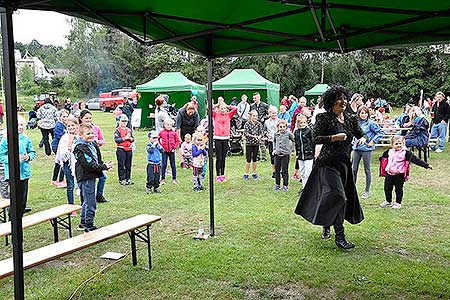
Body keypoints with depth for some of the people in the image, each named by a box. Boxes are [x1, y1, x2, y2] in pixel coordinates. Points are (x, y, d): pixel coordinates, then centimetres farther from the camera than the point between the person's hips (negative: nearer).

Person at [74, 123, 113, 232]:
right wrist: (104, 167, -20)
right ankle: (89, 226, 5)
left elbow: (98, 160, 17)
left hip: (91, 177, 10)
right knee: (91, 203, -5)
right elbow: (89, 165, -23)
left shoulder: (93, 144, 11)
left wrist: (104, 165, -2)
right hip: (85, 178, -10)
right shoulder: (81, 148, -18)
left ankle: (83, 223, 35)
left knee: (86, 201, 21)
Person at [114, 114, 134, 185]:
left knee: (128, 165, 11)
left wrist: (130, 138, -10)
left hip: (129, 149, 5)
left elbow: (133, 139, 12)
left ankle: (128, 178, 20)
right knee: (121, 165, -1)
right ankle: (122, 179, 6)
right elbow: (116, 139, -16)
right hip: (121, 149, -5)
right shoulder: (118, 130, -5)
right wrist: (125, 138, -18)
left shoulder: (129, 130, 12)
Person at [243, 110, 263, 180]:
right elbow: (246, 133, -14)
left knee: (254, 159, 11)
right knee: (248, 159, 0)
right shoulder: (247, 124, -7)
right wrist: (253, 136, -26)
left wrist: (259, 136, -24)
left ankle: (254, 173, 21)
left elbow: (261, 131, -3)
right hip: (249, 143, -3)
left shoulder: (259, 124, 3)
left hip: (256, 143, 3)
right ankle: (246, 174, 10)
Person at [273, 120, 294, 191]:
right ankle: (277, 185, 23)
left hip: (285, 154, -4)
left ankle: (285, 185, 12)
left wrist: (290, 148, -1)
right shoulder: (276, 134, 5)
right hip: (277, 154, 4)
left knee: (284, 171, 1)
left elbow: (294, 140, -2)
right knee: (277, 170, 11)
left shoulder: (288, 133, -8)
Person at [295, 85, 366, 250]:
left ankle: (326, 226, 38)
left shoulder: (350, 120, 9)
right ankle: (339, 236, -11)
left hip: (344, 164, 7)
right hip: (328, 163, -6)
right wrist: (334, 138, -22)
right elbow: (315, 138, -13)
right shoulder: (324, 118, -8)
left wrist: (362, 139, -6)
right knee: (338, 196, -16)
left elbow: (361, 134, 17)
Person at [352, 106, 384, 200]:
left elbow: (381, 132, -7)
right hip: (356, 149, 5)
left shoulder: (371, 123, -8)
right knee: (354, 169, 7)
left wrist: (373, 141, -10)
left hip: (366, 149, -5)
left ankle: (367, 191, 14)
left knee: (367, 170, 4)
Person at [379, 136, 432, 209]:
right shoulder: (389, 152, 5)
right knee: (387, 189, 11)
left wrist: (426, 165, -15)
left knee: (398, 189, 6)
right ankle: (388, 201, 30)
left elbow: (415, 160, -11)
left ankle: (398, 203, 20)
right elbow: (383, 158, 26)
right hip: (389, 174, 4)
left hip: (399, 175, -4)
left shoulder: (406, 153, -8)